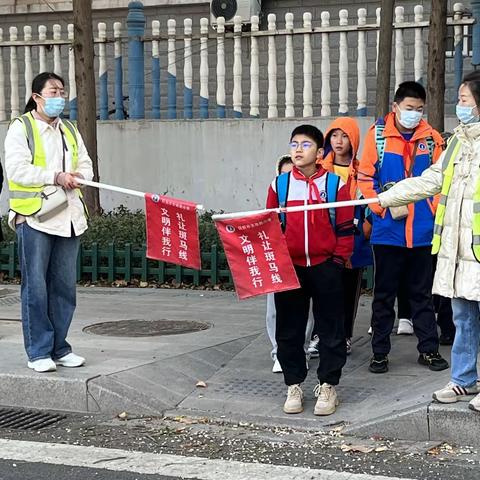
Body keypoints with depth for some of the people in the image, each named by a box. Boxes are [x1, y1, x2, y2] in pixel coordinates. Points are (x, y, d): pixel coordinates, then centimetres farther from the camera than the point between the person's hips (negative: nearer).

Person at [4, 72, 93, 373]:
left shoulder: (70, 131, 19)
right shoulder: (21, 128, -1)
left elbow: (86, 166, 17)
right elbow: (16, 169, -12)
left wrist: (77, 176, -6)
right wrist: (54, 177, -18)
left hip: (68, 218, 6)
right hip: (34, 217, -6)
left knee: (65, 286, 8)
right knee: (36, 287, -4)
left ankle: (59, 348, 17)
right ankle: (39, 352, 2)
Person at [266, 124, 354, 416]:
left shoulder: (335, 184, -1)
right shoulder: (279, 184, 5)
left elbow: (345, 226, 1)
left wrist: (340, 258, -4)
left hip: (326, 267, -2)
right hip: (288, 267, 2)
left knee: (331, 329, 5)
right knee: (289, 330, 7)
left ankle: (328, 385, 16)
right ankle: (294, 385, 19)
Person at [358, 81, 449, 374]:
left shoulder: (432, 138, 3)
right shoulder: (378, 135, -3)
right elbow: (365, 178, -3)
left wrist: (435, 210, -7)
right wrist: (385, 207, -12)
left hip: (423, 231, 2)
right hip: (388, 230, -1)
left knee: (422, 293, 11)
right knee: (384, 294, 7)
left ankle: (429, 349, 20)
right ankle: (380, 352, 16)